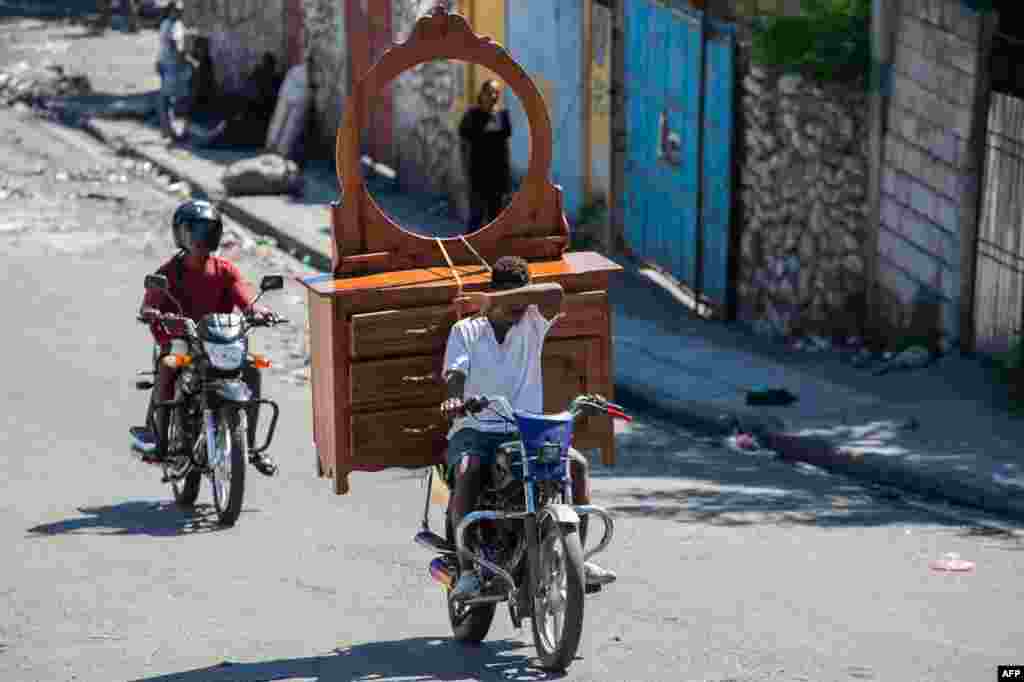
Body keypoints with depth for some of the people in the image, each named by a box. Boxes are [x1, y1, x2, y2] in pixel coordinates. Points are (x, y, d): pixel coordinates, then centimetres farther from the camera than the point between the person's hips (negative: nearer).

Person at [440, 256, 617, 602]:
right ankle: (467, 570, -31)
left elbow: (555, 293, -13)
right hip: (475, 429, -2)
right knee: (467, 470, -34)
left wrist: (496, 299, -21)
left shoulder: (532, 325, 8)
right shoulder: (465, 330, 8)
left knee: (576, 463, -20)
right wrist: (453, 399, -33)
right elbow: (455, 373, -8)